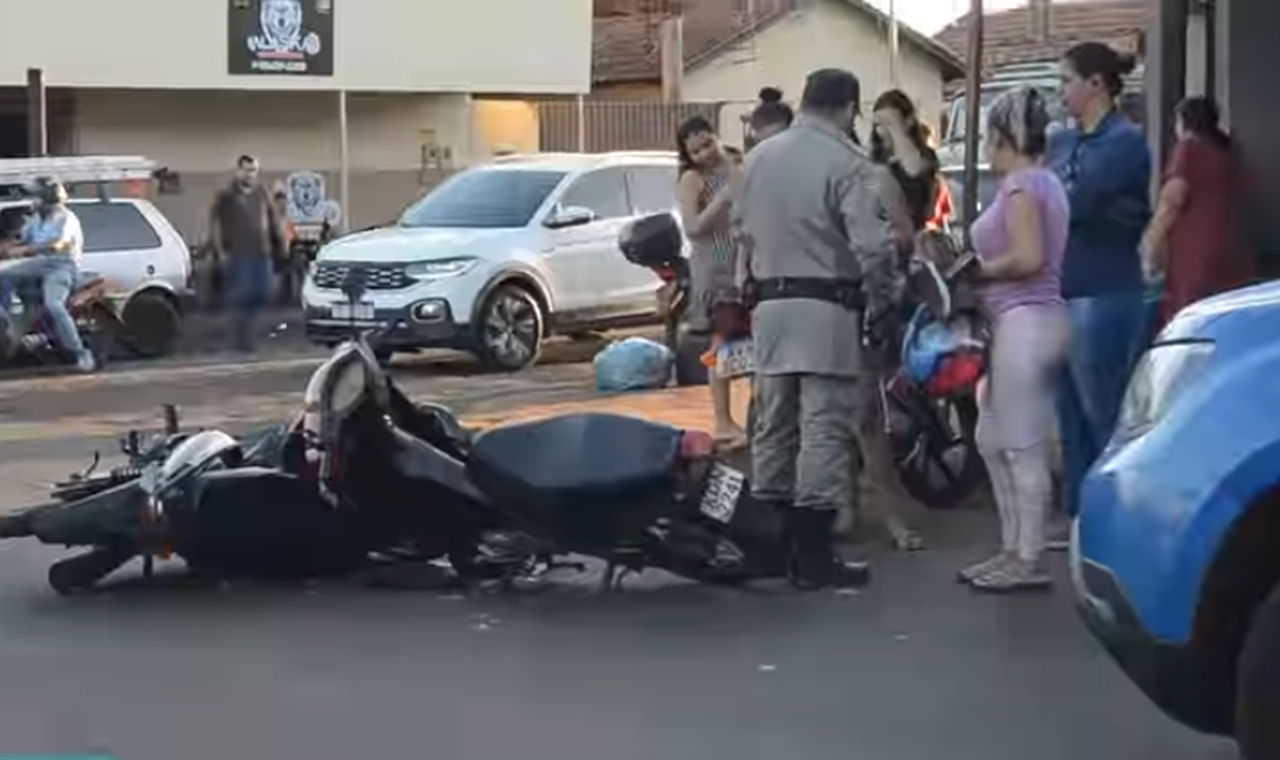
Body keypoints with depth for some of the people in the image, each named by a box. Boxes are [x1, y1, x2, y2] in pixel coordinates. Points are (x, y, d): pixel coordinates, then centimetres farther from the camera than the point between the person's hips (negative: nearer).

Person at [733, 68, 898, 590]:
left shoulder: (760, 156, 9)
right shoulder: (848, 165, -13)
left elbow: (741, 227, 17)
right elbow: (873, 246, -18)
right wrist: (881, 302, -3)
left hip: (770, 302, 7)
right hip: (827, 308, -7)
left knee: (773, 425, 14)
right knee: (824, 431, -4)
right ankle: (813, 558, -4)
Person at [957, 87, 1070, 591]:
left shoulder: (1020, 184, -11)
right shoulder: (1045, 182, 17)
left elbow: (1029, 257, -20)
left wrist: (975, 272, -7)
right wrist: (978, 268, 12)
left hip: (1025, 321, -10)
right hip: (1029, 321, 10)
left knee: (1023, 447, -5)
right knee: (992, 440, 17)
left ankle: (1028, 561, 0)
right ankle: (1014, 549, 22)